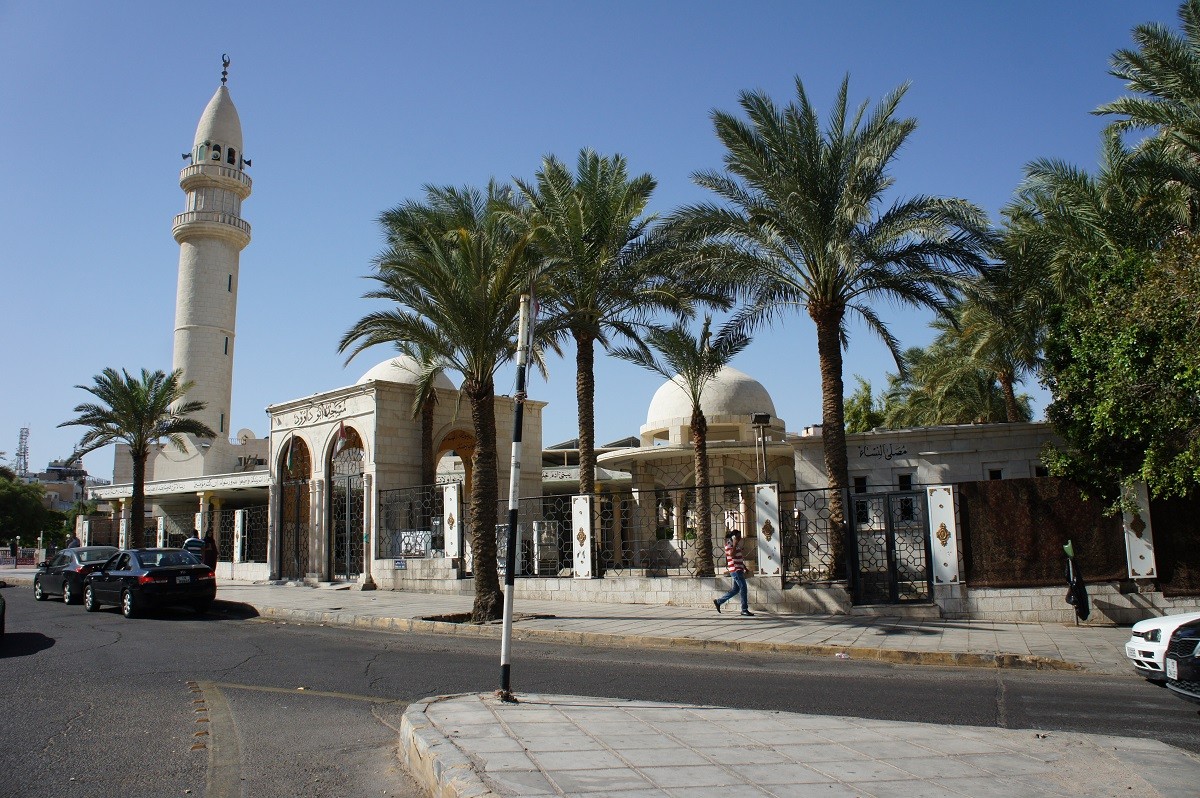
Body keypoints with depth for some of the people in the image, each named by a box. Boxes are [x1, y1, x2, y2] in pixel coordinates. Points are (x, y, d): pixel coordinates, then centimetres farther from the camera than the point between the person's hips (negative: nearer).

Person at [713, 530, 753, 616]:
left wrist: (744, 567, 25)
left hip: (739, 570, 10)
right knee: (743, 587, -11)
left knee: (736, 589, 12)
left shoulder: (736, 545, 19)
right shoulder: (729, 544, -9)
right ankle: (744, 609, -8)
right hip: (735, 570, -10)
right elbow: (732, 554, -25)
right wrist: (735, 544, -23)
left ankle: (718, 601, 20)